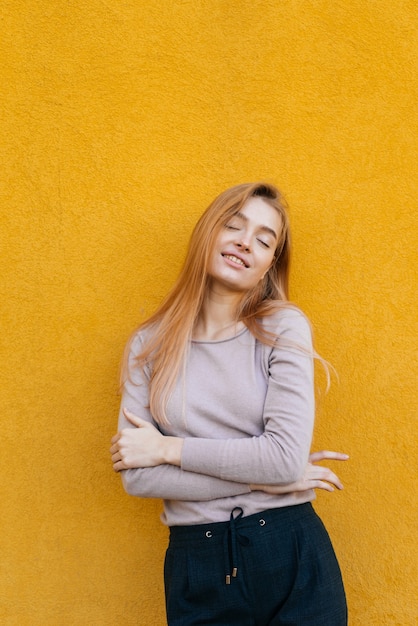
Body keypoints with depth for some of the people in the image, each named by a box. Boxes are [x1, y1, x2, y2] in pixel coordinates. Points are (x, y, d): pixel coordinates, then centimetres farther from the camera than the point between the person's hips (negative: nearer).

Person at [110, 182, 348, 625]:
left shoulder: (283, 327, -6)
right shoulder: (150, 344, 0)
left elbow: (286, 455, -16)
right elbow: (136, 476, -9)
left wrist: (168, 448, -11)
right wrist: (261, 479, -13)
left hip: (290, 556, -1)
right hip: (196, 567, 1)